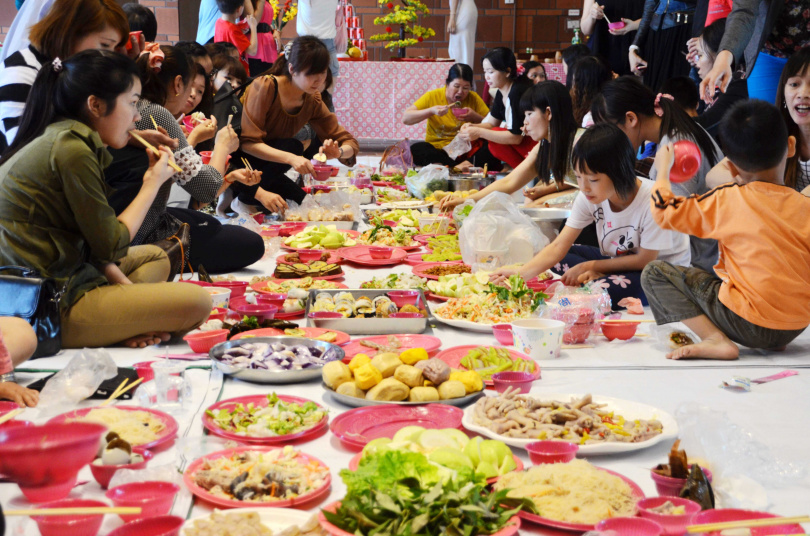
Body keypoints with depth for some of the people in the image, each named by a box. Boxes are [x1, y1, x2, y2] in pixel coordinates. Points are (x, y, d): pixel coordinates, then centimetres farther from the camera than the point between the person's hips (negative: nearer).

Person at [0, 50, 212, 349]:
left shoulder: (58, 137, 13)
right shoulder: (71, 150, -17)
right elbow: (110, 247, -12)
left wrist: (128, 288, 2)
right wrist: (153, 184, -1)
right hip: (45, 309, -10)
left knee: (155, 257, 26)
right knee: (196, 303, -15)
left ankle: (126, 323, 2)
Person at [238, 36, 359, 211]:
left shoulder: (313, 101, -2)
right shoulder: (265, 87, -21)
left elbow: (350, 143, -1)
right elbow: (247, 142, -28)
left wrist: (338, 152, -26)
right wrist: (290, 158, -40)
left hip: (267, 169, 7)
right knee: (293, 147, -27)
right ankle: (245, 199, -14)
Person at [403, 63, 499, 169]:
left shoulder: (473, 98, 5)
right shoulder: (433, 96, 1)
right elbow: (405, 119, -4)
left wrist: (475, 117, -13)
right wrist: (431, 111, -16)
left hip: (467, 151, 1)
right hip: (438, 151, 0)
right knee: (416, 149, -31)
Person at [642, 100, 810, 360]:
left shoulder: (726, 200, -9)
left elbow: (663, 211, 0)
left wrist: (663, 168, 17)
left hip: (749, 325, -6)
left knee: (655, 273, 1)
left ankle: (716, 340, -12)